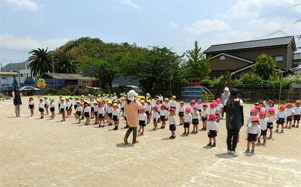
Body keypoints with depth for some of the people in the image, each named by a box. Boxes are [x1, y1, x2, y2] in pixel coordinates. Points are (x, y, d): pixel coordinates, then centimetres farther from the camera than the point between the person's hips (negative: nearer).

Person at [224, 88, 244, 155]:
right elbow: (241, 112, -5)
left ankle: (229, 149, 18)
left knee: (229, 135, 11)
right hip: (237, 120, -3)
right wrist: (242, 121, 3)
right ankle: (233, 149, 8)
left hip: (229, 120, 3)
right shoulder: (239, 101, -8)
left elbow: (225, 110, 6)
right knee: (235, 135, 6)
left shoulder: (226, 101, 0)